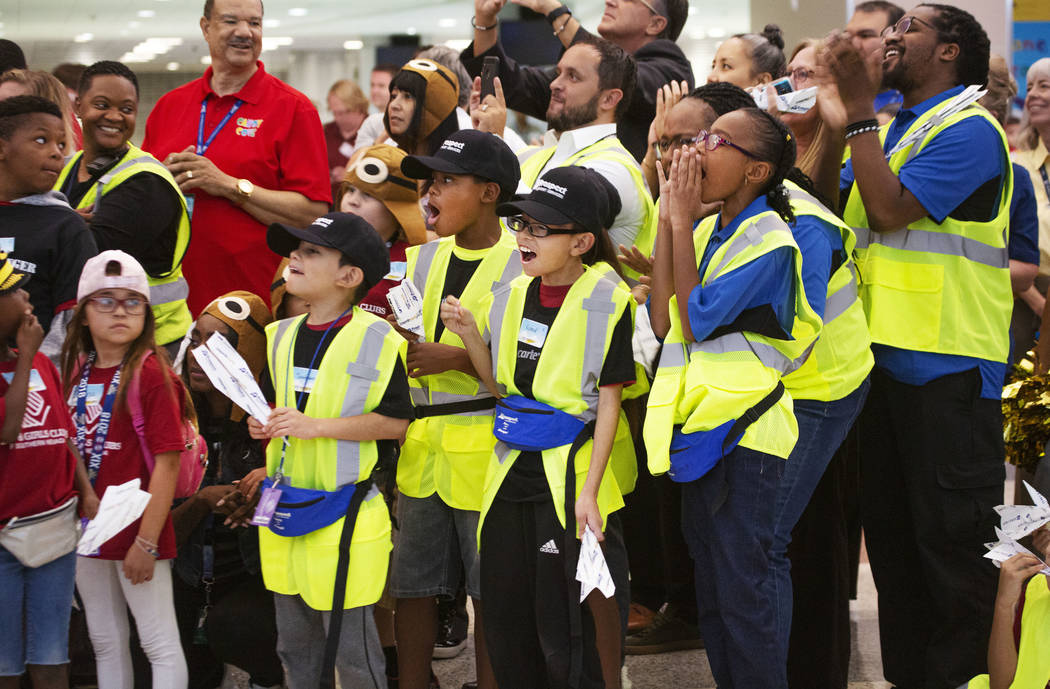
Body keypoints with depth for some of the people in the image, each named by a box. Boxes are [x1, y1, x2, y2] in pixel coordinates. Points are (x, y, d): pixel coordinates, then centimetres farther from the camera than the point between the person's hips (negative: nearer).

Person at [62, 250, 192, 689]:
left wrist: (146, 541, -18)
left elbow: (167, 462, -16)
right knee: (105, 643, 17)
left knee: (160, 645, 1)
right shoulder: (76, 371, 7)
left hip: (136, 531, -7)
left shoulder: (151, 375, -12)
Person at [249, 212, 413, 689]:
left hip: (344, 512, -7)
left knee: (350, 642, -1)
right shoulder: (281, 336, 10)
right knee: (293, 641, 16)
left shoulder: (376, 338, -12)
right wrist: (262, 423, 1)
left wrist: (316, 426, -20)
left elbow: (395, 421, -15)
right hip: (282, 504, 7)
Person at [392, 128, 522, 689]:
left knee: (490, 589, 2)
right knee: (412, 584, 10)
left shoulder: (518, 264, -8)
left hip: (484, 447, -6)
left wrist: (459, 358, -21)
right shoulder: (423, 259, 12)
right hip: (421, 445, 6)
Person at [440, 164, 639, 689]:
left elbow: (608, 404, -11)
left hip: (569, 473, -6)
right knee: (505, 620, 12)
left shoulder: (605, 301, -11)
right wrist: (469, 333, -2)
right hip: (512, 469, 6)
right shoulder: (513, 296, 8)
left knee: (564, 627, -3)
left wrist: (589, 491, -17)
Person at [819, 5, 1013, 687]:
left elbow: (889, 209, -21)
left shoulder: (968, 129, -11)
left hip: (946, 365, -9)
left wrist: (859, 106, -18)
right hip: (884, 356, 9)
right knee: (890, 529, 16)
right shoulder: (890, 128, 15)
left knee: (951, 536, -2)